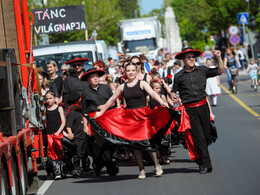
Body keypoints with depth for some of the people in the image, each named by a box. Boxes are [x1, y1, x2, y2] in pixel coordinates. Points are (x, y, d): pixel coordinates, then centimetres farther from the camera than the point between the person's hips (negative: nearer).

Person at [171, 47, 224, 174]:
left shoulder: (202, 70, 5)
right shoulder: (178, 76, 4)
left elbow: (220, 71, 6)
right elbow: (174, 90, 14)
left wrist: (218, 58, -7)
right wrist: (173, 96, -8)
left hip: (202, 106, 2)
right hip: (189, 110, -2)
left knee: (206, 135, 7)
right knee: (198, 137, -7)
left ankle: (200, 160, 28)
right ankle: (206, 165, -6)